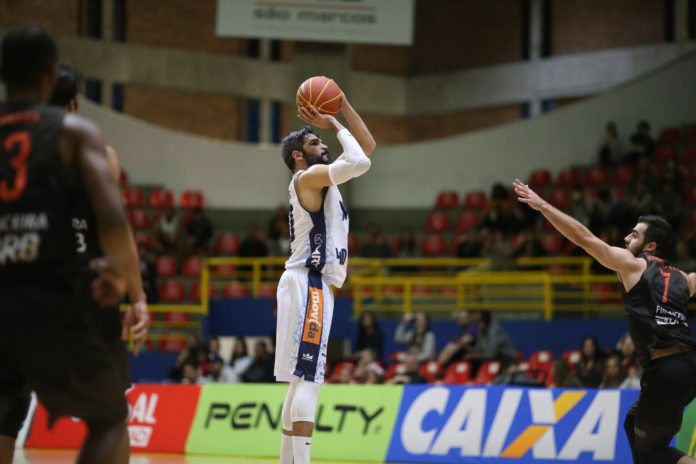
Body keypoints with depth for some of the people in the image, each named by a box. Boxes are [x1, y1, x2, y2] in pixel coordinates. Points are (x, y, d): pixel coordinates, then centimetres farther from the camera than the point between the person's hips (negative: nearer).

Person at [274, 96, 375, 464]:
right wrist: (337, 127, -7)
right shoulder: (308, 176, -7)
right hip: (308, 285, -10)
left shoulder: (321, 179, 21)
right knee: (308, 381, -17)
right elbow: (359, 163, -22)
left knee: (301, 382, 11)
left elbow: (367, 148, 24)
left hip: (315, 287, 10)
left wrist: (343, 106, 16)